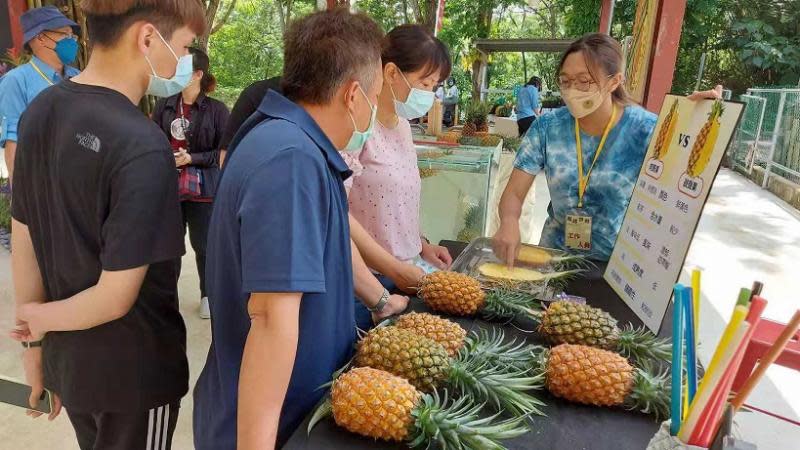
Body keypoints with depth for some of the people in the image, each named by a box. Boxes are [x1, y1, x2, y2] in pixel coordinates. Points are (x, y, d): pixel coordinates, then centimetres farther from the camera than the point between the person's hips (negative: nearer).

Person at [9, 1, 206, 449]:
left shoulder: (40, 111, -3)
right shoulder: (142, 146, -28)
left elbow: (23, 240, 3)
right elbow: (115, 297, -26)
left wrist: (34, 342, 12)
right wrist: (44, 319, -6)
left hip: (66, 359, 7)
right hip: (135, 370, -6)